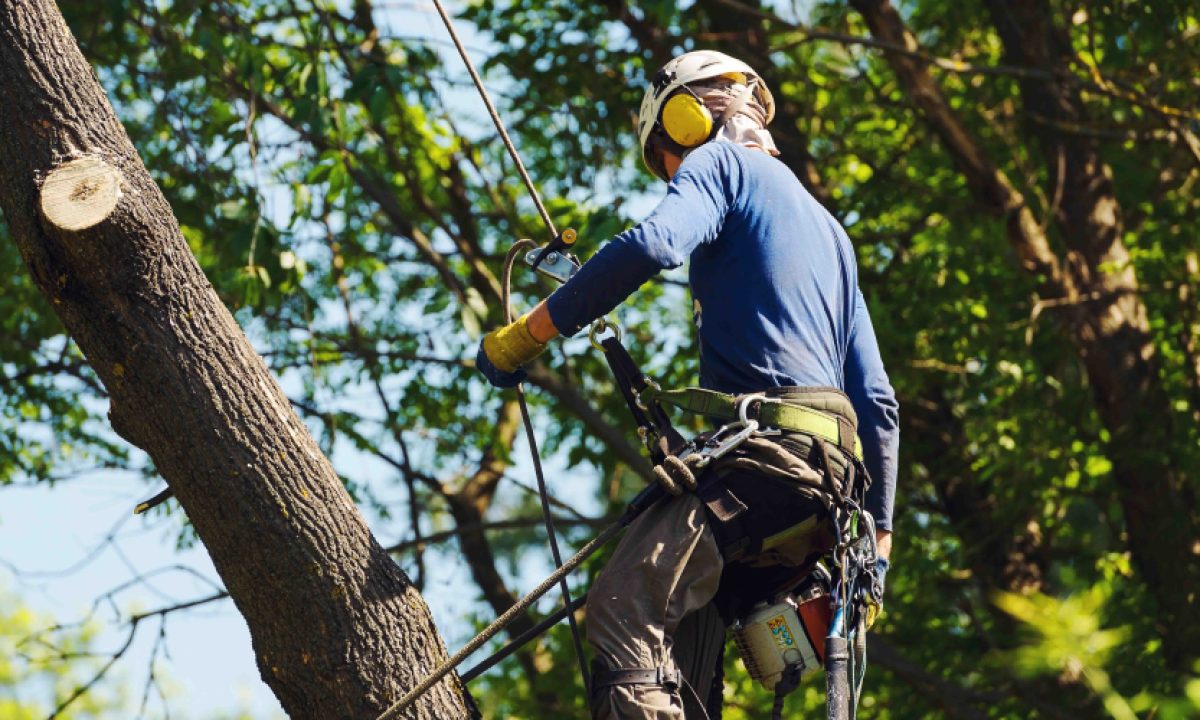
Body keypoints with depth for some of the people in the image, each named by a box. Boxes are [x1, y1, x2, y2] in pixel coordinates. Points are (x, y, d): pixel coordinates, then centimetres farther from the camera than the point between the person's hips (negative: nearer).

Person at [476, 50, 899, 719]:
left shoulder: (718, 164, 8)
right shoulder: (827, 226, 33)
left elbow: (652, 245, -16)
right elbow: (878, 400, 27)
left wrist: (524, 336, -11)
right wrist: (877, 538, 28)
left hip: (766, 450, -9)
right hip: (830, 473, 9)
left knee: (622, 613, -25)